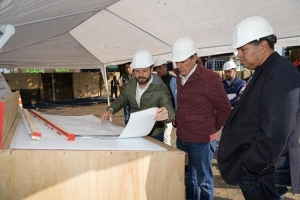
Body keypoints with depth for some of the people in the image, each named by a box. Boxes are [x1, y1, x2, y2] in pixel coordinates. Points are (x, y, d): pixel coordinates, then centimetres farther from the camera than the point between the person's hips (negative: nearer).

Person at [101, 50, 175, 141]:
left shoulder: (161, 88, -21)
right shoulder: (130, 84, -4)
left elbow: (170, 111, -32)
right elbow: (121, 100, 11)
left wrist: (166, 114, -56)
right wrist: (110, 110, -8)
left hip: (154, 136, -5)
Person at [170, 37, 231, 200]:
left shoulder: (210, 78, -16)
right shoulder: (179, 77, 5)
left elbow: (225, 108, -8)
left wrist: (212, 129, -1)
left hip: (202, 140, -6)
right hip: (182, 138, 7)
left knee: (203, 181, 9)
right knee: (188, 178, 20)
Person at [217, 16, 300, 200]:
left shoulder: (279, 74, -20)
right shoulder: (265, 72, 12)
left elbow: (274, 133, -27)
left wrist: (249, 164, -15)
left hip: (263, 171, -9)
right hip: (256, 168, 9)